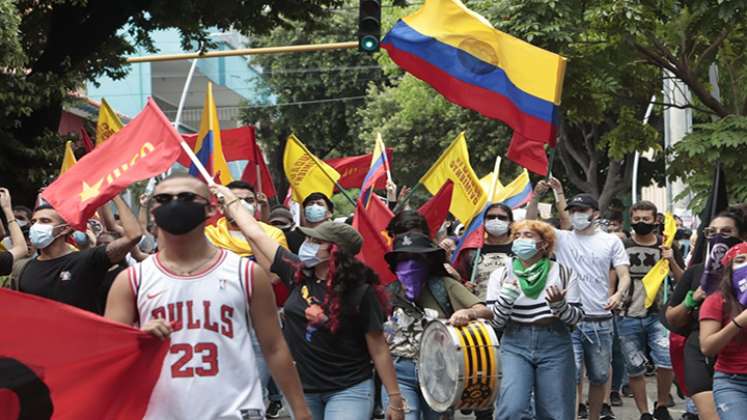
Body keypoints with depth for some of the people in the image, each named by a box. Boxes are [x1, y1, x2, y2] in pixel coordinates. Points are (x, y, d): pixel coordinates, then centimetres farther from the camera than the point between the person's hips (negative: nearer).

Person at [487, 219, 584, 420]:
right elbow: (494, 321, -1)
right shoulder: (501, 275, 4)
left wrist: (559, 304, -18)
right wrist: (506, 297, -18)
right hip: (514, 344, 0)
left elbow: (577, 317, 2)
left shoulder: (563, 273, 3)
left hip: (555, 344, 1)